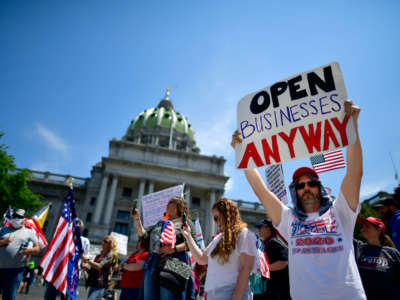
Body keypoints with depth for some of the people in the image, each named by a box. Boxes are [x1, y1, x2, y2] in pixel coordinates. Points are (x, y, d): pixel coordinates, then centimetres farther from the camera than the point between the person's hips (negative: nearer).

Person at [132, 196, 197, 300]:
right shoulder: (160, 223, 26)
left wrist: (174, 249, -17)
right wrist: (137, 219, 16)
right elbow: (144, 235, 23)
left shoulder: (185, 221, 8)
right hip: (152, 264, 6)